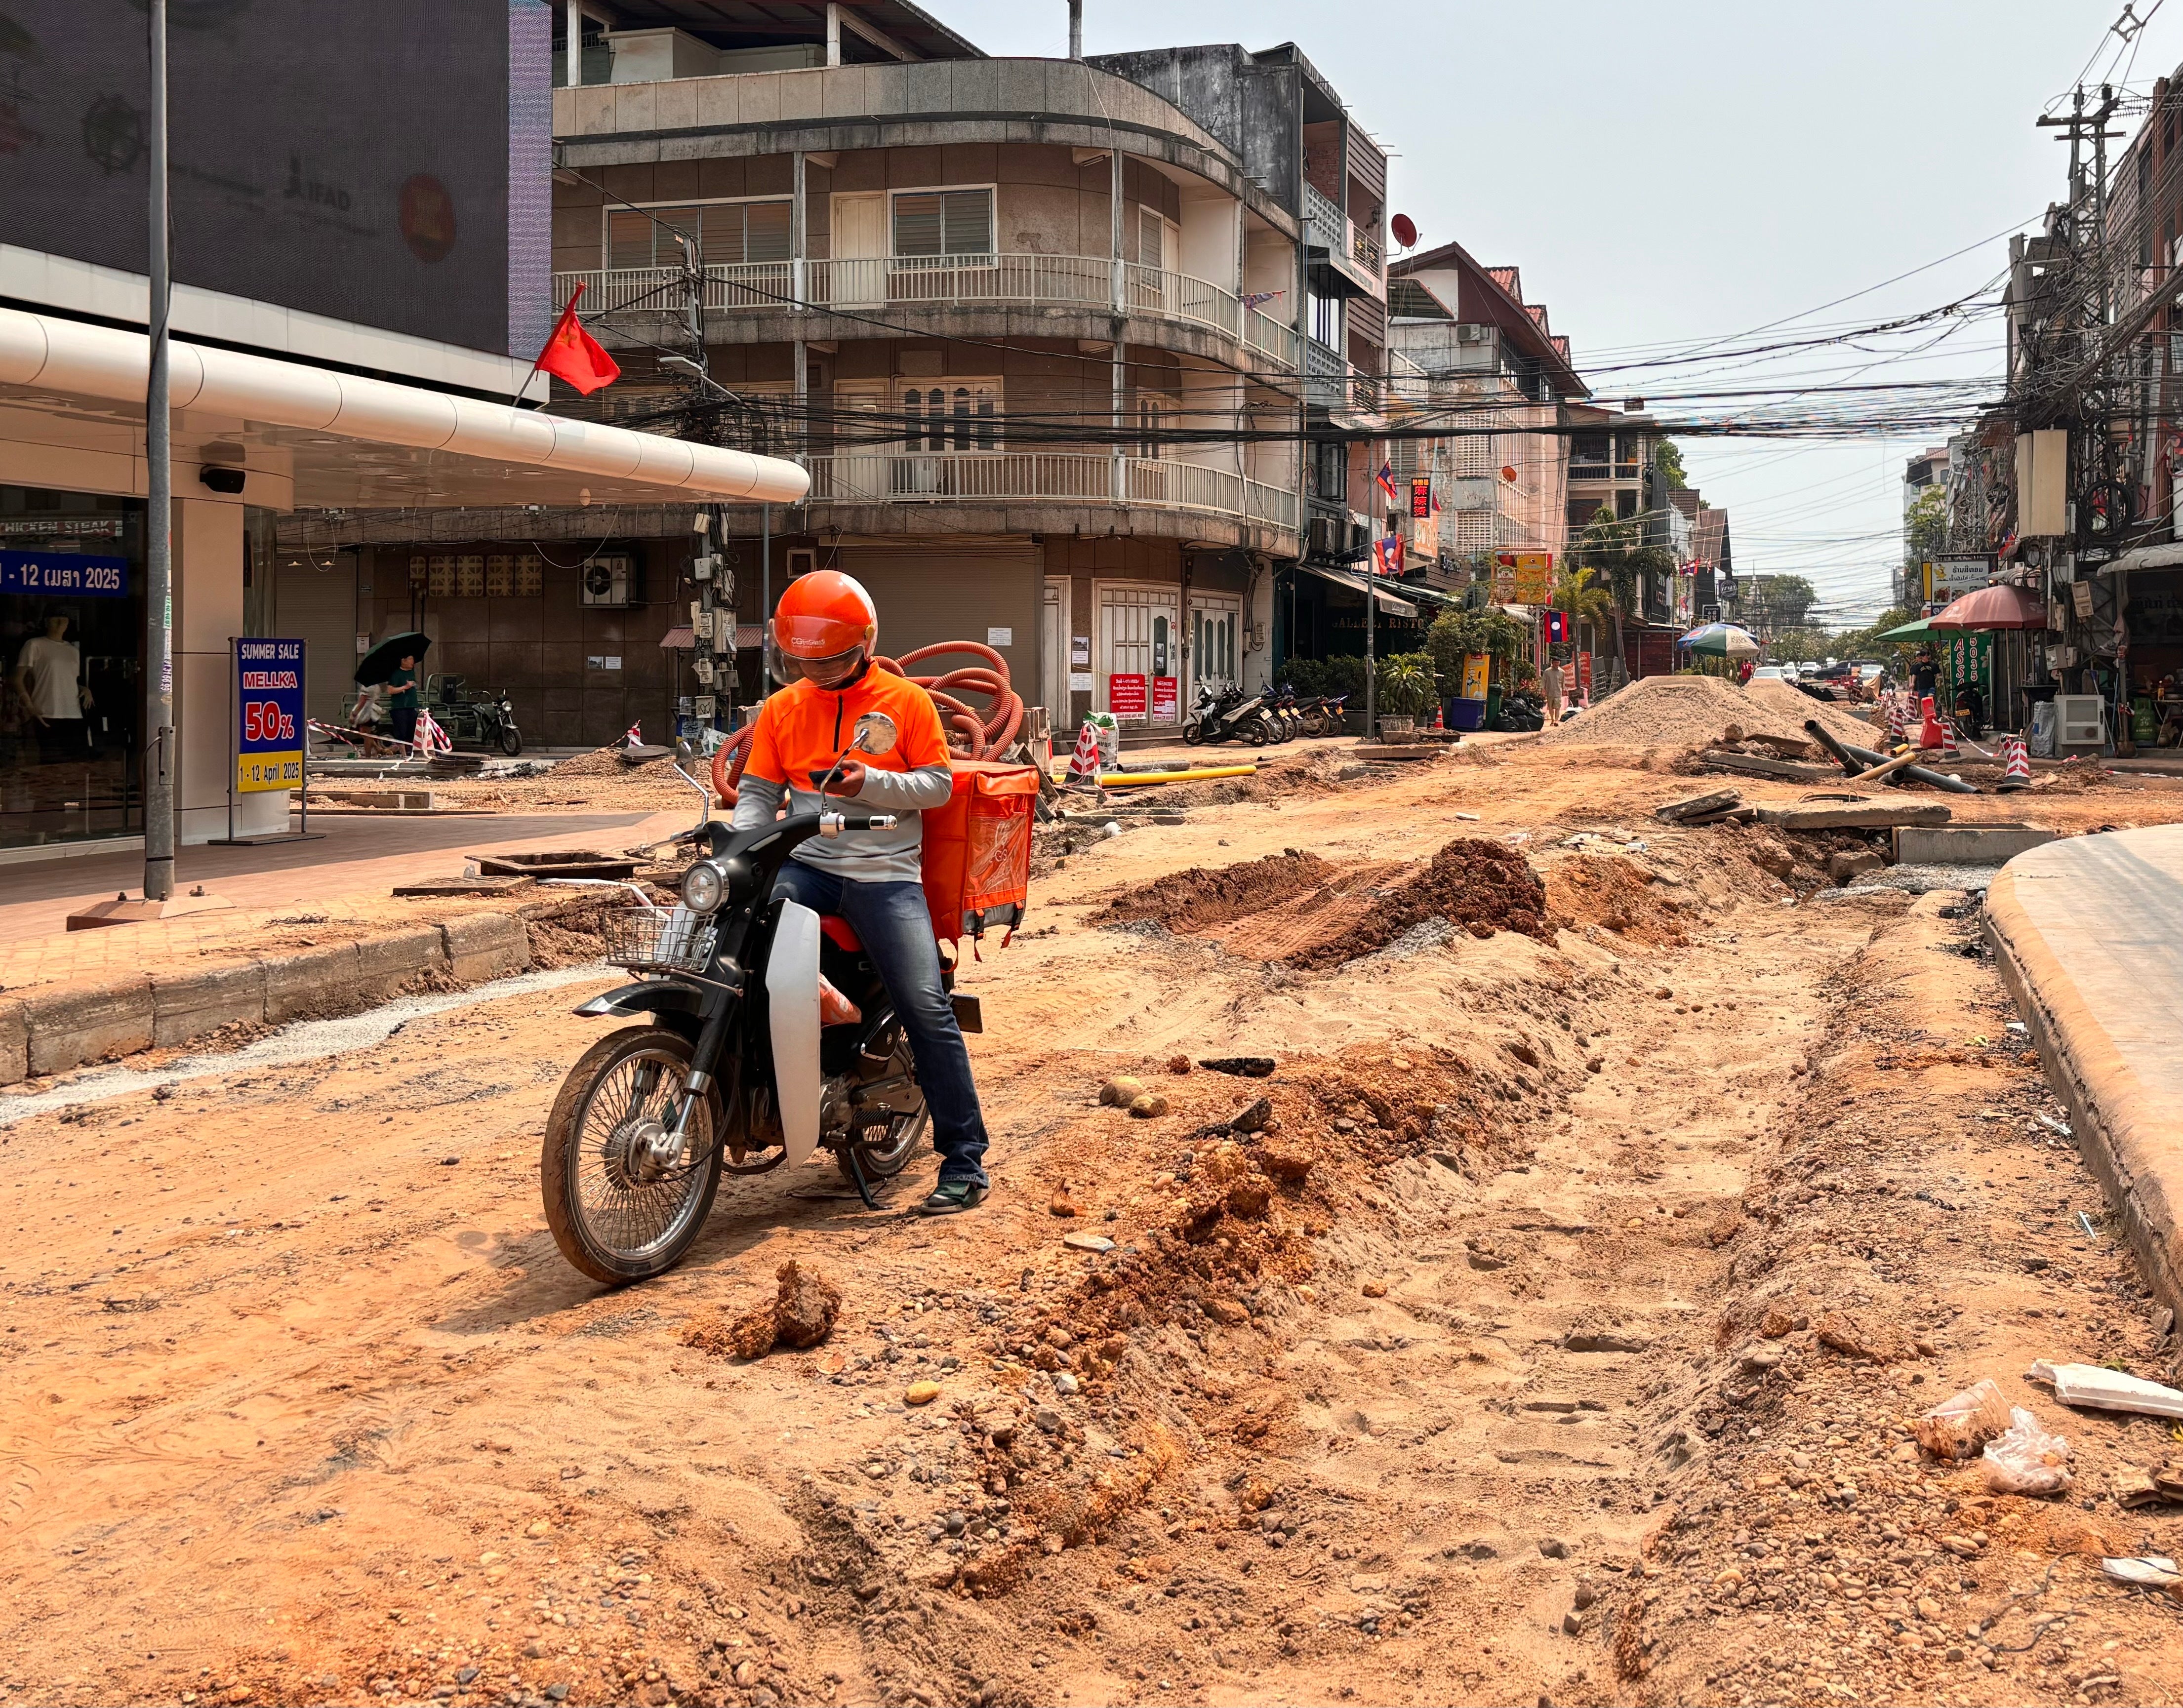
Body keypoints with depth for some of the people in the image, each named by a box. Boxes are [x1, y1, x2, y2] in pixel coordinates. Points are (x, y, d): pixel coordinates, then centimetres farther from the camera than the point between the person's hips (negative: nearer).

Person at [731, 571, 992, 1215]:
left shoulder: (907, 701, 1)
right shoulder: (781, 709, 10)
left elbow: (938, 785, 0)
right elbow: (758, 793, 9)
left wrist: (871, 782, -17)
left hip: (885, 875, -3)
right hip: (805, 866, 3)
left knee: (927, 1010, -13)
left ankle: (965, 1160, -5)